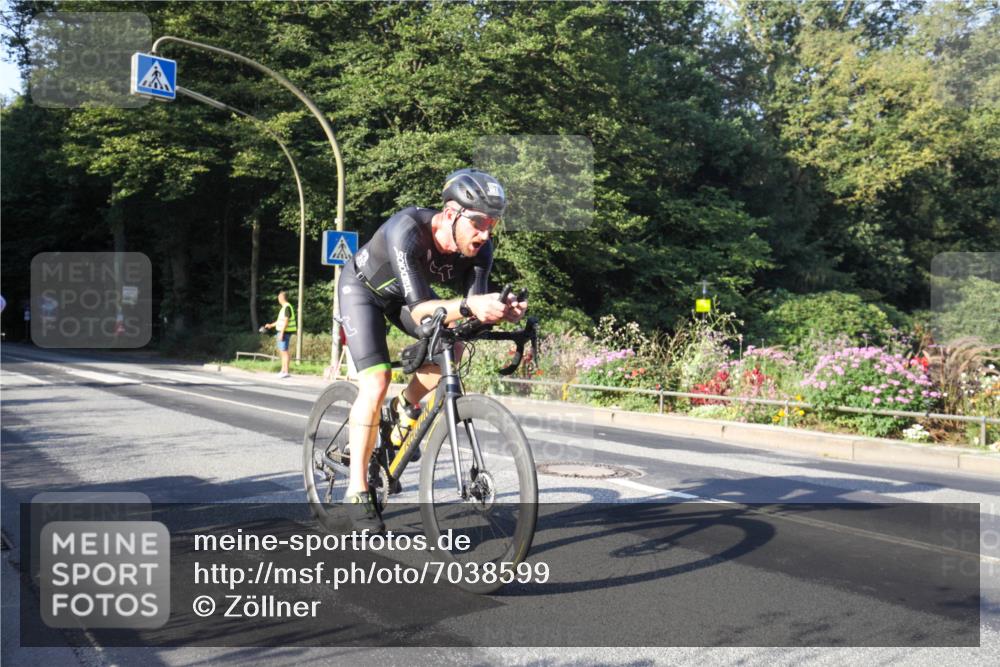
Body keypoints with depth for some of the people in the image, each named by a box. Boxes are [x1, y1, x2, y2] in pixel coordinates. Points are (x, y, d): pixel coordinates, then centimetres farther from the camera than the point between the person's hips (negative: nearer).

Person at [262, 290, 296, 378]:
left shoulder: (287, 307, -16)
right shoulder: (285, 307, 16)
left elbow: (286, 321, -21)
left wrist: (281, 333, -23)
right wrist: (271, 325, 30)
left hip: (285, 332, -10)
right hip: (282, 331, 10)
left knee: (284, 351, -7)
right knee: (281, 351, 15)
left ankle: (286, 372, -5)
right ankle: (283, 370, 20)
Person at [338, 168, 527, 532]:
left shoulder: (479, 248, -24)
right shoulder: (407, 231, -40)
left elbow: (472, 310, -28)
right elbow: (418, 311, -46)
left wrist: (502, 310, -48)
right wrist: (469, 306, -62)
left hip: (409, 289, 5)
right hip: (363, 287, -5)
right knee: (376, 384, -19)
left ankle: (406, 407, 12)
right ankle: (357, 492, -8)